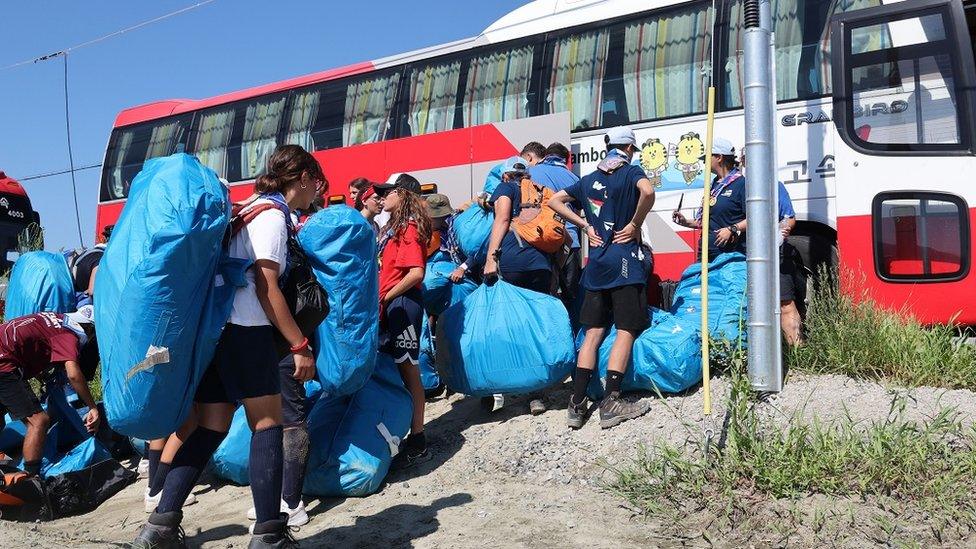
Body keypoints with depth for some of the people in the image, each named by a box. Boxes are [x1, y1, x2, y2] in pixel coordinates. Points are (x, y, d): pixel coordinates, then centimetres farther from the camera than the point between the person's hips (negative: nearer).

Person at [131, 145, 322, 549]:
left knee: (210, 428, 9)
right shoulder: (274, 215, -6)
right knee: (268, 425, -3)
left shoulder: (254, 208, 21)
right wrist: (301, 346, -13)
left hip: (212, 329, 9)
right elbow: (266, 289, -14)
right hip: (246, 331, -9)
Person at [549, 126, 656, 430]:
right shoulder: (631, 172, -1)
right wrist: (635, 224, -9)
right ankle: (612, 402, -10)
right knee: (626, 330, -4)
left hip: (596, 261, 5)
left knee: (593, 331, 7)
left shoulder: (589, 180, 16)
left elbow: (554, 201, 19)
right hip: (625, 259, -5)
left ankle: (577, 404, 3)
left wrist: (585, 225, 12)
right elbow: (648, 192, -23)